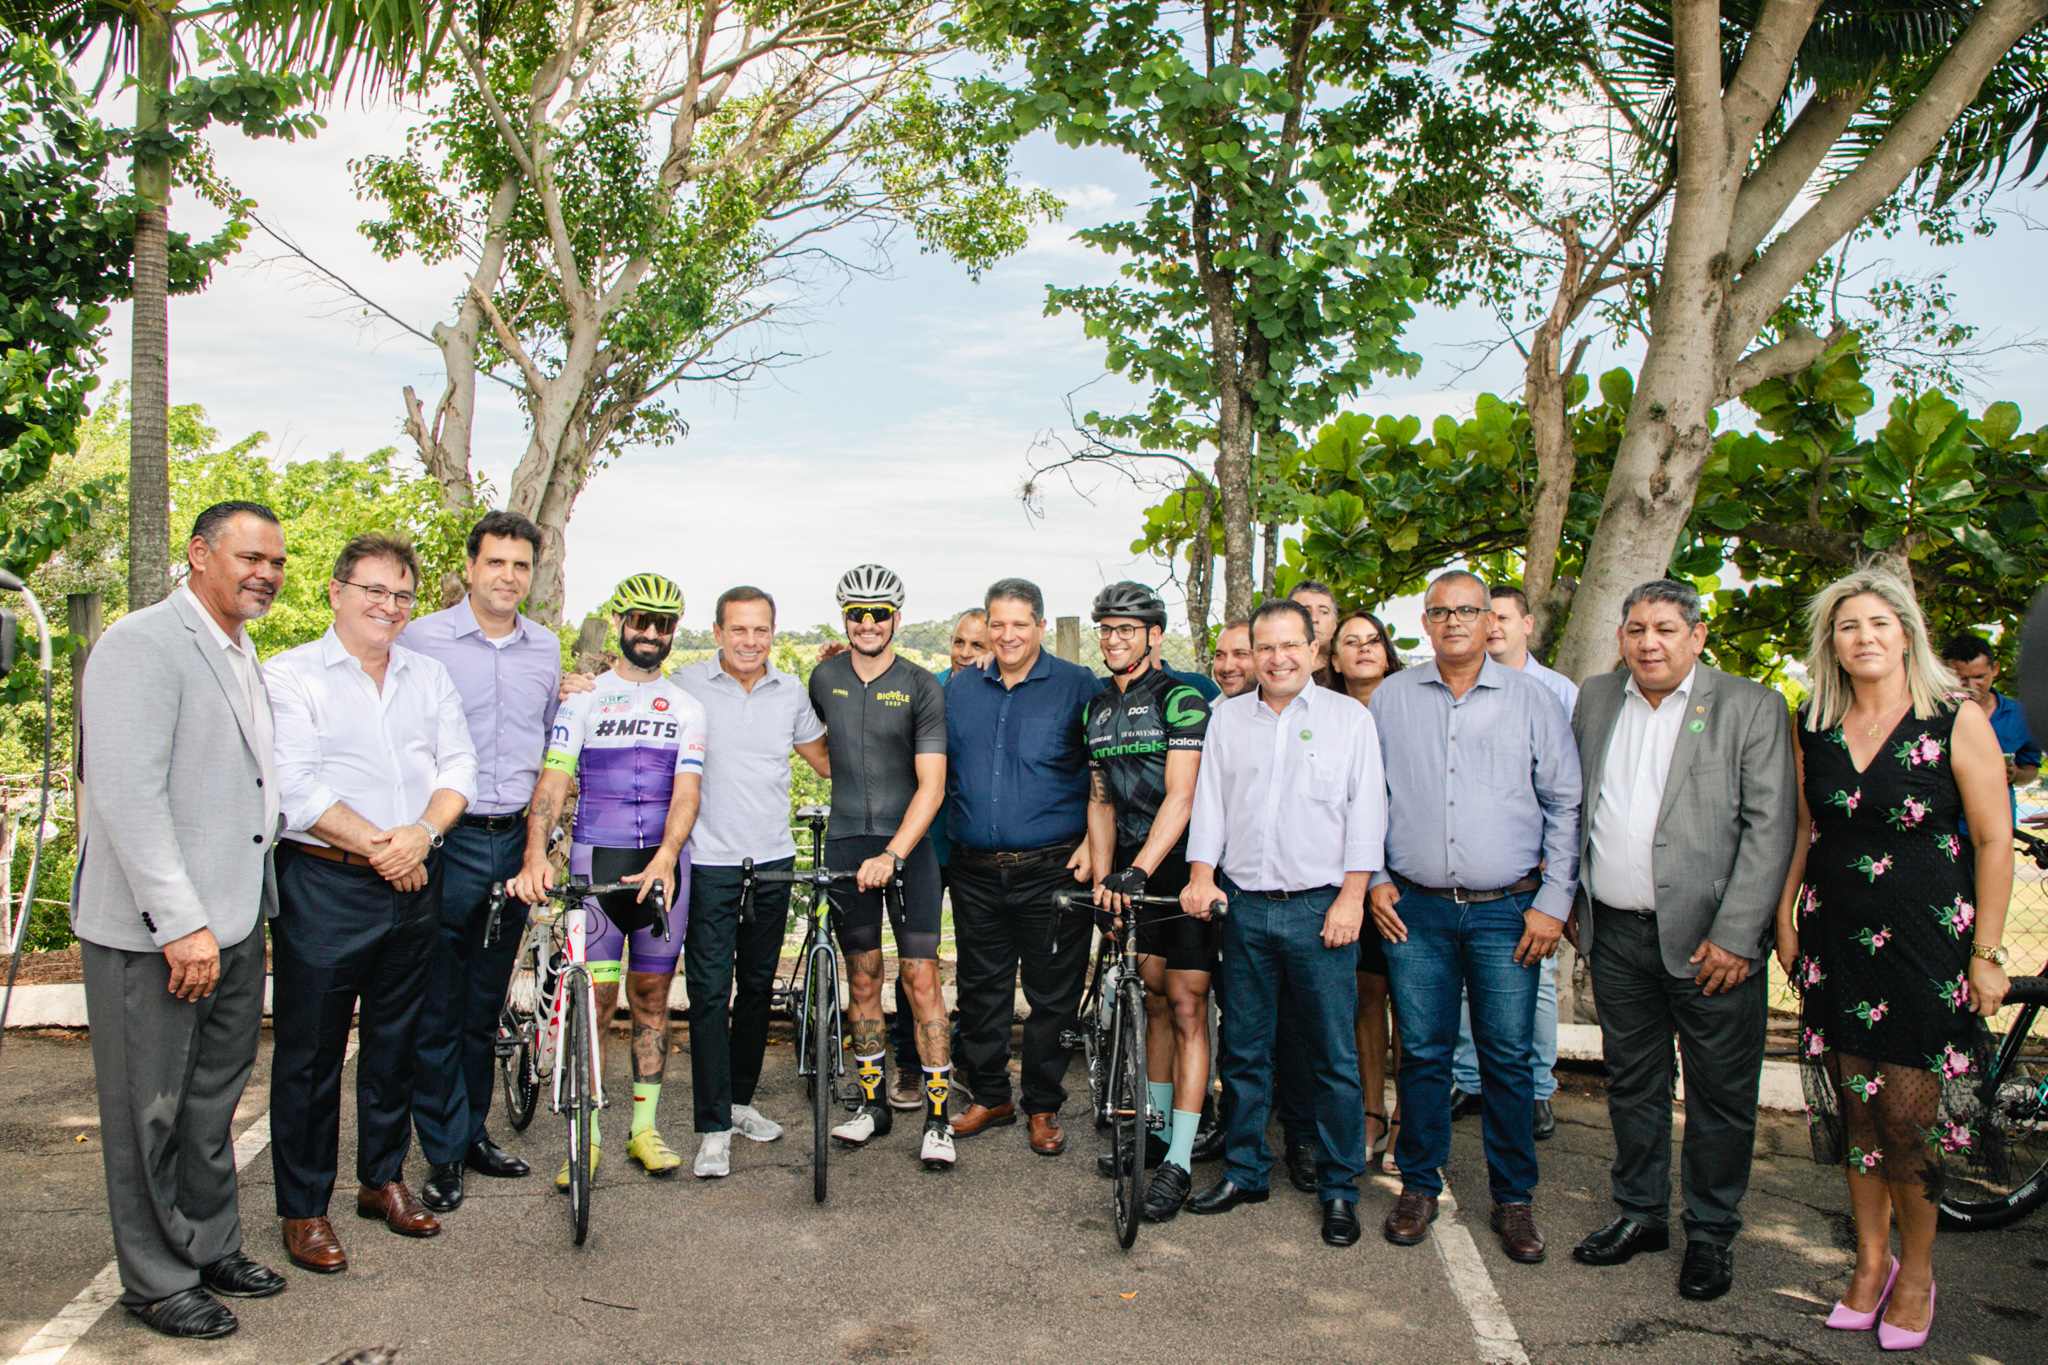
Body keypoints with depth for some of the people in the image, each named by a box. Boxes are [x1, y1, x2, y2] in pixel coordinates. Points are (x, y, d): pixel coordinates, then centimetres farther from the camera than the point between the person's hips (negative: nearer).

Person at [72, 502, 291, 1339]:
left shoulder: (242, 656, 14)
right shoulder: (143, 644, -14)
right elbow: (128, 797, -22)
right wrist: (181, 925, -23)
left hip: (233, 924, 8)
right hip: (152, 933, -8)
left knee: (213, 1104, 19)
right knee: (150, 1115, 6)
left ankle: (211, 1251, 33)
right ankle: (155, 1282, 21)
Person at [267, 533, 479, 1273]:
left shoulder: (431, 676, 13)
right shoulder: (291, 675, -3)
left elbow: (459, 763, 5)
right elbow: (295, 788, -12)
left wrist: (423, 832, -12)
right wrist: (376, 846, -14)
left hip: (415, 883, 5)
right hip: (323, 885, -4)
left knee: (396, 1041, 14)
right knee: (310, 1051, 3)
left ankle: (383, 1178, 30)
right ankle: (304, 1208, 16)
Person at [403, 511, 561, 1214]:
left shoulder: (546, 647, 10)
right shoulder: (421, 639, -4)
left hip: (515, 841, 4)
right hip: (447, 841, -4)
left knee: (486, 1004, 14)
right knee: (438, 1009, 0)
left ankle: (474, 1131, 28)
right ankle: (444, 1155, 12)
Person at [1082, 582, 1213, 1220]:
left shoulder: (1180, 700, -11)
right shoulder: (1097, 709, 12)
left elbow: (1180, 797, -19)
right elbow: (1100, 801, 13)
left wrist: (1137, 871, -27)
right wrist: (1102, 878, 3)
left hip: (1185, 872, -6)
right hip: (1132, 873, 6)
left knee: (1186, 1008, -5)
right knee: (1155, 1001, 14)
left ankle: (1179, 1161, -2)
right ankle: (1158, 1125, 27)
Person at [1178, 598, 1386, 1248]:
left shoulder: (1350, 717, 3)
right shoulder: (1227, 718, 11)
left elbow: (1366, 813, -1)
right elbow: (1208, 802, 11)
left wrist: (1351, 898, -8)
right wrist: (1201, 876, -1)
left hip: (1321, 908, -3)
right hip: (1244, 906, 3)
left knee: (1333, 1056, 2)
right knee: (1243, 1050, 10)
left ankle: (1339, 1188, 15)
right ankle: (1245, 1171, 24)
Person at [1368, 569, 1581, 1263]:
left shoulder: (1531, 700, 3)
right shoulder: (1391, 699, 7)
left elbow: (1566, 806, 3)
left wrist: (1553, 902, -2)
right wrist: (1374, 879, 4)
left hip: (1508, 911, -1)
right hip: (1415, 909, 1)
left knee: (1508, 1057, 3)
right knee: (1422, 1052, 7)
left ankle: (1513, 1198, 19)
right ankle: (1419, 1185, 22)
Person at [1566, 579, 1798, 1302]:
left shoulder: (1752, 707, -5)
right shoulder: (1596, 699, 9)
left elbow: (1771, 828, -9)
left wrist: (1734, 935, -14)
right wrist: (1569, 902, 10)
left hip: (1709, 941, -4)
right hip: (1616, 936, 4)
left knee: (1720, 1094, 7)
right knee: (1631, 1082, 15)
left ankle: (1711, 1234, 24)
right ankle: (1640, 1214, 32)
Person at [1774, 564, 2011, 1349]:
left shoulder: (1957, 724, -6)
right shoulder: (1814, 730, 5)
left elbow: (1995, 841, -4)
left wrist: (1987, 953, -6)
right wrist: (1785, 917, 12)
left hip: (1926, 945, -3)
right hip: (1836, 943, 4)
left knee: (1911, 1115, -1)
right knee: (1855, 1110, 9)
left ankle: (1917, 1271, 21)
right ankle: (1871, 1260, 26)